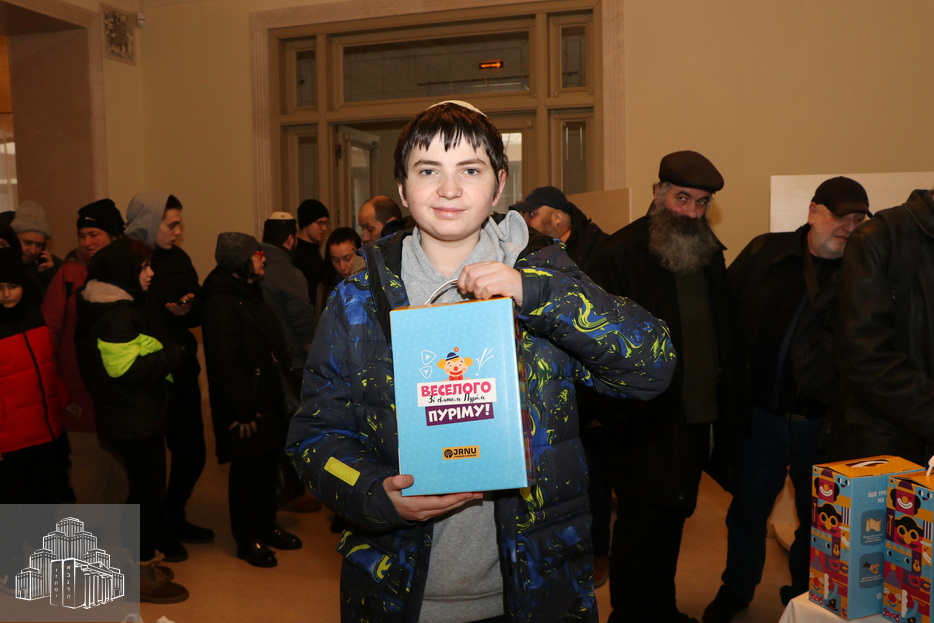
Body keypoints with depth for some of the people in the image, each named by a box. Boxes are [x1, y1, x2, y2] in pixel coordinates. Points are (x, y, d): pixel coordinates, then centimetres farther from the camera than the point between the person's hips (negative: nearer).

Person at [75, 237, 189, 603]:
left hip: (130, 417, 10)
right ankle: (142, 575, 12)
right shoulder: (116, 315, -20)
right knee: (150, 493, 0)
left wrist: (167, 352, 2)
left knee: (142, 490, 20)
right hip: (136, 420, -10)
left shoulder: (114, 308, 12)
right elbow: (129, 368, -25)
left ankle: (138, 561, 34)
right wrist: (175, 354, -16)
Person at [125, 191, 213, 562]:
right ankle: (157, 531, 27)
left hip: (181, 374, 6)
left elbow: (199, 312, 12)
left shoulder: (178, 259, 8)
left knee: (192, 452, 14)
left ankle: (174, 519, 36)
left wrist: (187, 310, -9)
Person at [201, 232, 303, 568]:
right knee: (247, 470, 3)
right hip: (247, 407, -9)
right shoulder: (221, 303, -17)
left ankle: (266, 527, 32)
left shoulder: (251, 294, 15)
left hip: (268, 399, 9)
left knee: (267, 464, 16)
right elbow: (224, 364, -22)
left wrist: (281, 393, 17)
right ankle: (247, 540, 17)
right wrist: (243, 410, -21)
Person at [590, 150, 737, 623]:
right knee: (639, 520, 2)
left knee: (673, 515, 19)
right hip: (646, 419, -7)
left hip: (696, 414, 7)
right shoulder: (619, 254, -12)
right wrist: (615, 402, -19)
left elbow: (723, 332, 16)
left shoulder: (710, 253, 11)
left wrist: (722, 402, 10)